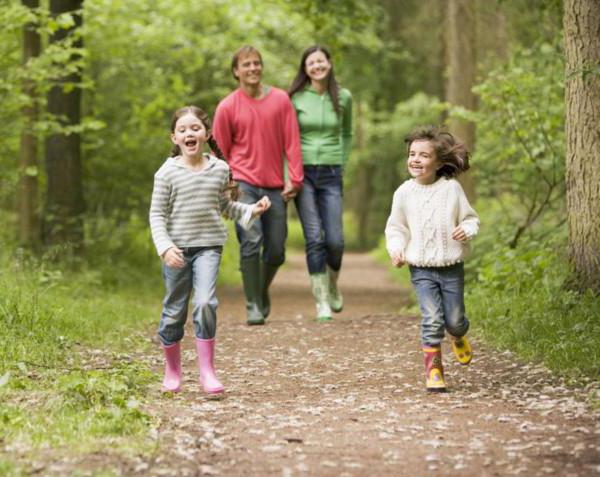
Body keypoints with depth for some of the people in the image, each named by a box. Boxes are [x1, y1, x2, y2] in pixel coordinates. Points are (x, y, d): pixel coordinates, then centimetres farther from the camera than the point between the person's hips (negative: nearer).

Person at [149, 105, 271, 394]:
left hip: (209, 246, 1)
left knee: (205, 303, -18)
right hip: (177, 248, -1)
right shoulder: (168, 172, -5)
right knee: (174, 311, 7)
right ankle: (172, 371, 25)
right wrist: (165, 247, -17)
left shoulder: (219, 169, 4)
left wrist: (251, 211, 4)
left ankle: (207, 370, -11)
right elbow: (157, 214, -4)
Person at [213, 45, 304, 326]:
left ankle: (263, 291, 34)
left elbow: (291, 141, 2)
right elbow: (221, 151, 5)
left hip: (275, 187, 2)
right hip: (244, 184, -2)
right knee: (251, 242, -17)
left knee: (276, 252, 6)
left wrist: (295, 179, -4)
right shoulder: (227, 107, -1)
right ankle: (253, 306, -10)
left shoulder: (281, 100, 2)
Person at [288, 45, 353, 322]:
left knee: (335, 239, -4)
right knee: (314, 238, -8)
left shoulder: (343, 98, 5)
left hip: (331, 174, 2)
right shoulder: (295, 98, -2)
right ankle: (321, 301, 0)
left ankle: (333, 286, 26)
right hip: (303, 172, -2)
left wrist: (342, 164, 12)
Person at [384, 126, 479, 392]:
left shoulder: (451, 188, -5)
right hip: (421, 269, 0)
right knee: (432, 319, -12)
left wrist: (466, 231, -18)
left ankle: (458, 337, 44)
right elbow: (396, 227, 9)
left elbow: (470, 218, 4)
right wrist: (396, 249, -7)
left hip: (451, 267, 0)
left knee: (454, 319, 7)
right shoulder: (404, 193, -1)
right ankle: (433, 370, -2)